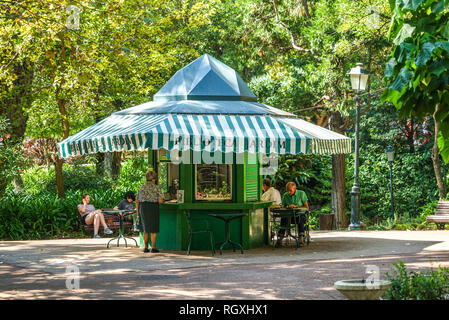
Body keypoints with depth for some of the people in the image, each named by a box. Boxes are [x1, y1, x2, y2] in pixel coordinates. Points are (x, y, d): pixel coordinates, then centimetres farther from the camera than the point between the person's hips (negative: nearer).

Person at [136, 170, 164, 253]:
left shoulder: (141, 187, 8)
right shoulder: (156, 187, -4)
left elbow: (137, 201, 8)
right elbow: (161, 201, -11)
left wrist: (138, 212, 15)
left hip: (143, 208, 4)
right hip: (153, 208, -4)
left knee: (145, 229, 14)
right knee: (153, 230, 5)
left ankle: (145, 247, 10)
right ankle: (153, 247, 4)